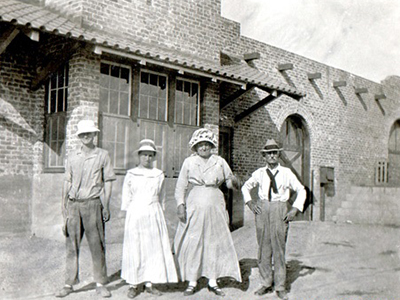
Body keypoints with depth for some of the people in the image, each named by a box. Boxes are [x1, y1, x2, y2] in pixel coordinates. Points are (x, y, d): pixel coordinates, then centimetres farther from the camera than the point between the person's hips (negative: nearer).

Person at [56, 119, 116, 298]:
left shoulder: (102, 155, 6)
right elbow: (67, 181, 15)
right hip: (74, 204, 3)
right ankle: (69, 283, 13)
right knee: (72, 244, 4)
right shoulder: (72, 157, 14)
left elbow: (108, 182, 4)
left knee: (96, 244, 0)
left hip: (93, 203, -3)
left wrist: (106, 205, -2)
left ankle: (100, 284, 9)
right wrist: (64, 203, 7)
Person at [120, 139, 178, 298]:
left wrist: (157, 211, 12)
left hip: (153, 213, 2)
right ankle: (133, 285, 10)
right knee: (134, 249, 0)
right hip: (135, 214, -2)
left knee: (154, 247, 2)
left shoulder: (159, 175, 8)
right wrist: (128, 213, 4)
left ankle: (149, 283, 12)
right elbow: (126, 197, 7)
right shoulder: (131, 174, 4)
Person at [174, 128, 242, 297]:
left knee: (216, 242, 2)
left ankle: (213, 281, 14)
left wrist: (233, 182, -10)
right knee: (192, 243, -1)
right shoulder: (189, 162, 6)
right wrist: (180, 205, -7)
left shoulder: (220, 162, 9)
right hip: (195, 206, -1)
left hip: (215, 206, 2)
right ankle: (192, 282, 10)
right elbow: (180, 186, 5)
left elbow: (231, 182, 13)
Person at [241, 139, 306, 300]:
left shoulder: (286, 173, 3)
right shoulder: (259, 173, 8)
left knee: (279, 248, -2)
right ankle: (266, 284, 17)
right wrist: (250, 202, 8)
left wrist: (295, 210, 0)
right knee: (263, 248, 5)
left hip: (279, 210, -2)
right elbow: (245, 187, 23)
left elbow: (301, 190, 10)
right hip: (262, 209, 2)